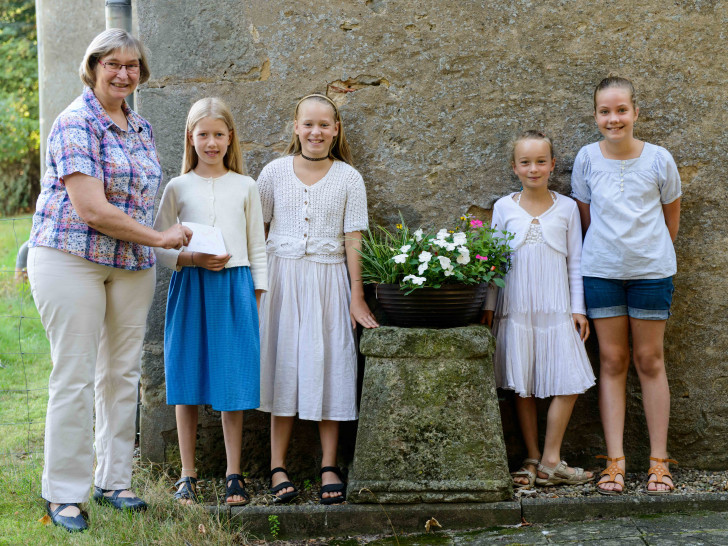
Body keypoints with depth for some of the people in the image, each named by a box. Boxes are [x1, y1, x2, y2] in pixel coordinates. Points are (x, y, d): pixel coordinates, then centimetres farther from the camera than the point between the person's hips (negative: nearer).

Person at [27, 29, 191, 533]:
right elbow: (92, 210, -19)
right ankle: (64, 494, 5)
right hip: (72, 258, -7)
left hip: (131, 264, 7)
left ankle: (113, 480, 20)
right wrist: (160, 238, -12)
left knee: (122, 373, 9)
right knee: (74, 376, -4)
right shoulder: (76, 124, -12)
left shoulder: (141, 128, 13)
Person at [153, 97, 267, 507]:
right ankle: (188, 476, 12)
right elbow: (158, 246, 5)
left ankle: (234, 476, 9)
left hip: (235, 288, 0)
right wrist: (193, 259, -12)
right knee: (187, 385, 2)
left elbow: (258, 248, 11)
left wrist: (257, 299, 6)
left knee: (233, 382, 0)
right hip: (190, 288, 0)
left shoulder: (245, 187, 9)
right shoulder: (178, 188, 6)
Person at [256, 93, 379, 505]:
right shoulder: (275, 172, 5)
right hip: (282, 276, 0)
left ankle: (330, 467, 6)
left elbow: (353, 239, 1)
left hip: (328, 279, 0)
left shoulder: (348, 177, 3)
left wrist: (357, 296, -2)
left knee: (328, 366, 0)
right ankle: (278, 467, 4)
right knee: (284, 365, 0)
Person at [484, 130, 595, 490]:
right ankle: (533, 458, 14)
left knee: (568, 383, -5)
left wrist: (578, 308, 3)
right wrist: (489, 305, 5)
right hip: (515, 309, 0)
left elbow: (575, 262, 7)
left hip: (557, 310, 0)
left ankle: (550, 460, 3)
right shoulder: (503, 208, 4)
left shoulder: (566, 207, 4)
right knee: (522, 386, 4)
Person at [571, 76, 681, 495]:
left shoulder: (659, 159, -6)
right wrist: (610, 247, 8)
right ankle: (615, 462, 6)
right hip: (601, 270, 1)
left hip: (651, 270, -1)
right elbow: (585, 217, 7)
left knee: (650, 360, 4)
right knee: (612, 360, 3)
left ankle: (659, 461, 11)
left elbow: (671, 219, 7)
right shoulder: (587, 159, -3)